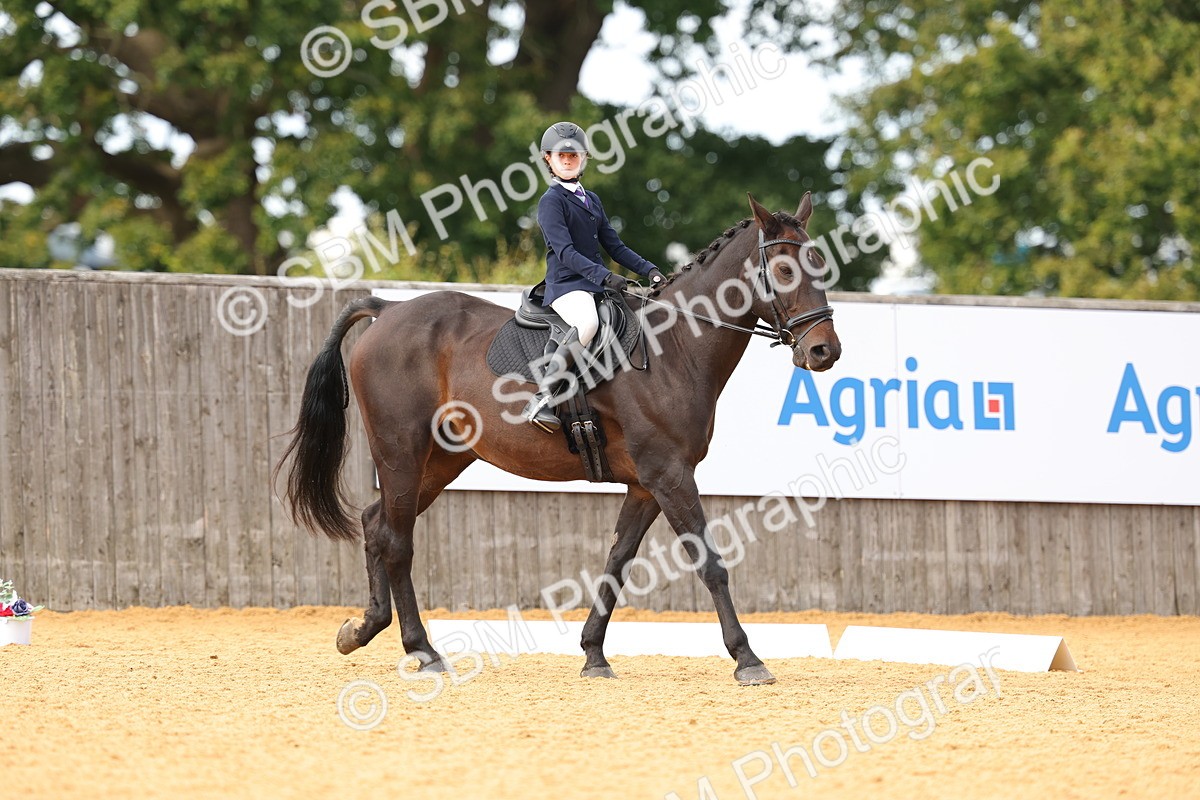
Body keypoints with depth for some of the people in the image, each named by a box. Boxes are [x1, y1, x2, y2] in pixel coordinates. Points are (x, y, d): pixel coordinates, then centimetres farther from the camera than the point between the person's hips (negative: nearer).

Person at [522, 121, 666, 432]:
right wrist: (604, 276, -27)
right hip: (566, 285, -9)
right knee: (587, 323, -39)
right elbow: (566, 252, -15)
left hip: (597, 284, 9)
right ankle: (542, 399, -41)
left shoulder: (592, 200, 21)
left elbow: (613, 245, 20)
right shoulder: (551, 201, -4)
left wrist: (648, 269, 6)